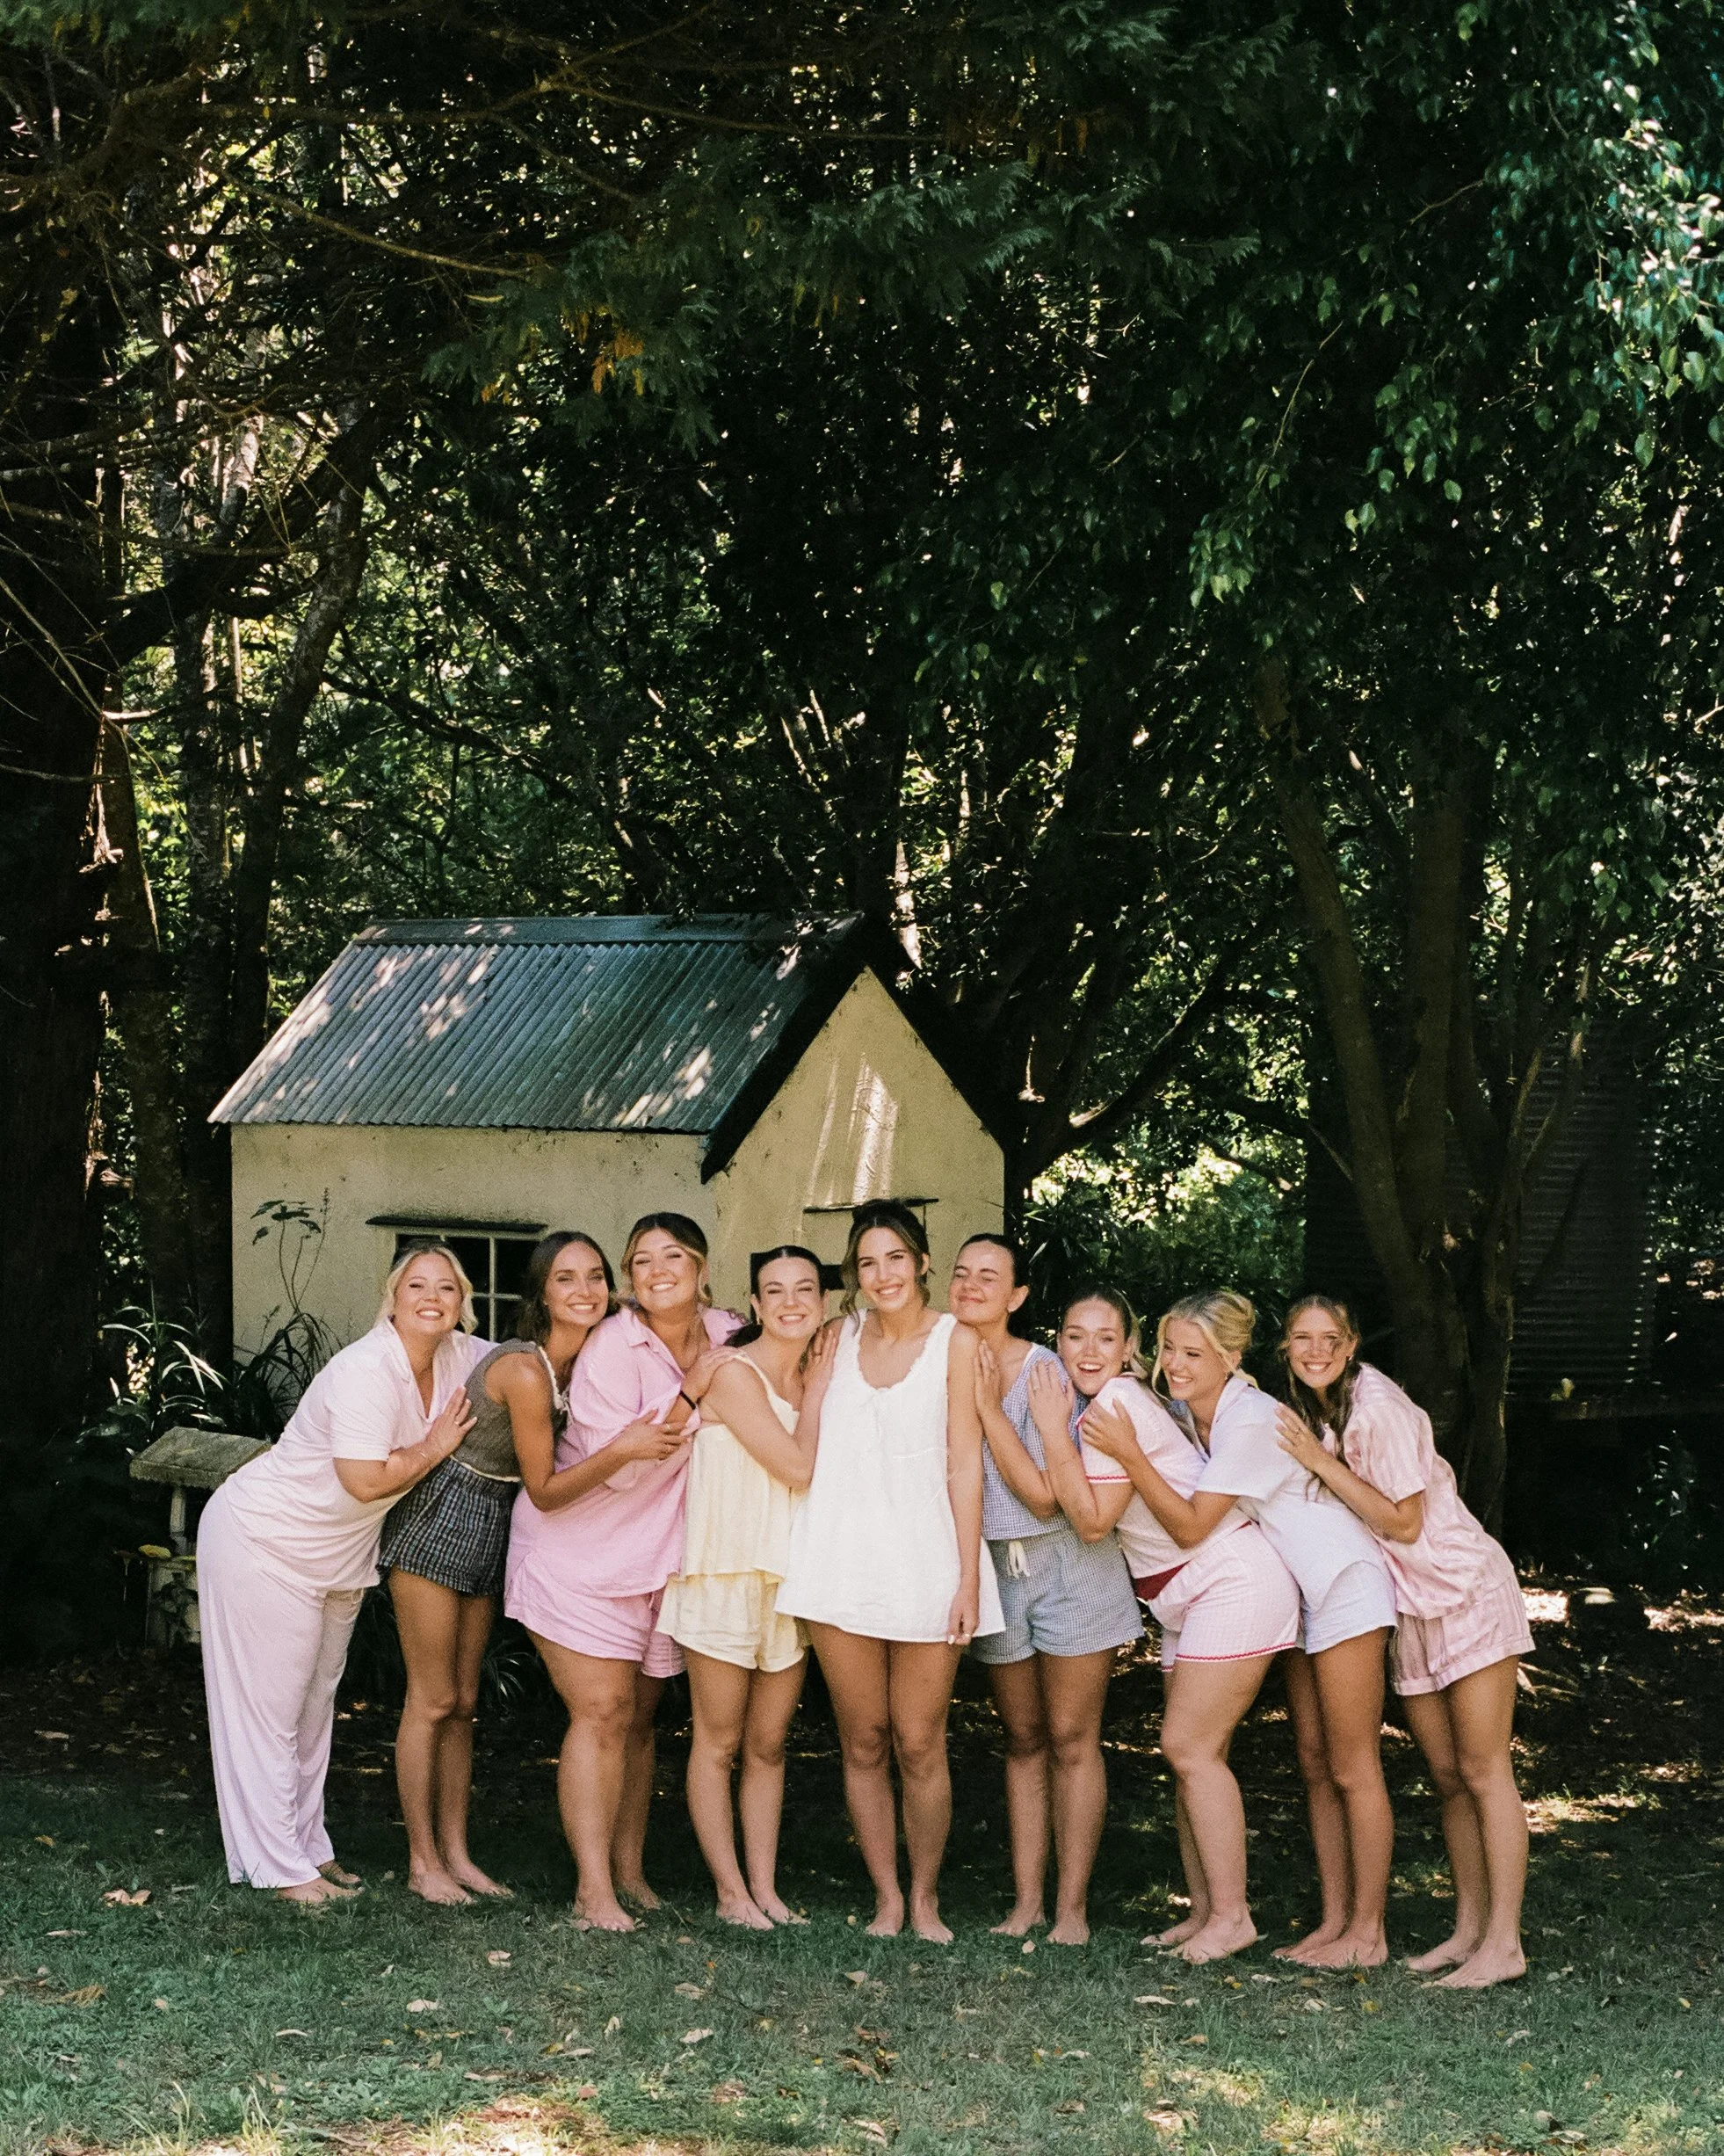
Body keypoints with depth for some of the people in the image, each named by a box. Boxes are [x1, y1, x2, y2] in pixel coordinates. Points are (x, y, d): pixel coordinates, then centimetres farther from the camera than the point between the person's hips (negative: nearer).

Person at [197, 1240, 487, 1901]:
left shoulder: (457, 1357, -4)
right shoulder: (366, 1370, -27)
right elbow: (366, 1479, -31)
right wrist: (435, 1448, -18)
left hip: (337, 1558, 9)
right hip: (264, 1542, -9)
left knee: (314, 1707, 17)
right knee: (267, 1707, -2)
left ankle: (308, 1846, 26)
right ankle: (278, 1866, 2)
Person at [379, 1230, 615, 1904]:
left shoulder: (583, 1365, -2)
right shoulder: (525, 1372, -26)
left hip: (488, 1531, 8)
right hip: (440, 1516, -8)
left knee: (463, 1700, 13)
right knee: (432, 1699, 0)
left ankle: (455, 1853, 20)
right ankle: (423, 1862, 8)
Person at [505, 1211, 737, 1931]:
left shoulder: (725, 1336, 0)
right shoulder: (611, 1348, -17)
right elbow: (623, 1463, -22)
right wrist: (694, 1391, -22)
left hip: (658, 1559, 6)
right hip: (577, 1553, -6)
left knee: (640, 1717, 11)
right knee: (602, 1711, -12)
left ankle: (629, 1868, 21)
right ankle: (593, 1890, -12)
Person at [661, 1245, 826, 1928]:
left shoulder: (811, 1381, 10)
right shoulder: (734, 1375, -12)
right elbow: (799, 1468, -16)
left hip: (790, 1577, 6)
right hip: (727, 1579, -6)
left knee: (768, 1744, 10)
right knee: (719, 1742, 2)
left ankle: (765, 1887, 14)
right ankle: (731, 1891, 8)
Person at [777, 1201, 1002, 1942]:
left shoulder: (953, 1340, 0)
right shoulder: (842, 1335, 11)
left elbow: (965, 1464, -4)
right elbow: (805, 1445, 9)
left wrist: (968, 1576, -7)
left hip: (925, 1560, -3)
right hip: (843, 1560, 3)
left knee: (919, 1744, 0)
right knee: (862, 1740, 5)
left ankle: (926, 1896, 14)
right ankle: (886, 1895, 14)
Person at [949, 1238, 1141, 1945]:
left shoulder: (1046, 1372, -14)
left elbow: (1042, 1493, -20)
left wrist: (990, 1406, -20)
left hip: (1068, 1565, -5)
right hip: (994, 1566, 5)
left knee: (1070, 1739, -2)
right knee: (1022, 1741, 10)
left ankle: (1072, 1907, 2)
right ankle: (1026, 1900, 14)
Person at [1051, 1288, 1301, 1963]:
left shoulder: (1114, 1403, -15)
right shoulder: (1107, 1401, 13)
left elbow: (1092, 1518, -19)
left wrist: (1053, 1428, -16)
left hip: (1232, 1583, -10)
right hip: (1188, 1599, 10)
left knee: (1190, 1747, -10)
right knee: (1194, 1753, 9)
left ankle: (1231, 1914, -6)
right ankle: (1205, 1911, 13)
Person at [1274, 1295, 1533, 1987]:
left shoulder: (1377, 1407, -20)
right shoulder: (1311, 1411, 6)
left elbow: (1403, 1522, -19)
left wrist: (1322, 1463, -21)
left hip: (1465, 1592, -8)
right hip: (1409, 1610, 8)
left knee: (1482, 1769, -8)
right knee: (1446, 1776, 9)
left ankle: (1504, 1944, -7)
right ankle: (1469, 1927, 15)